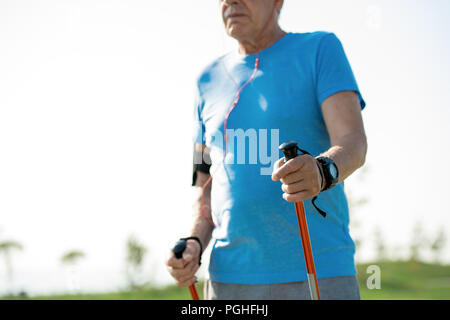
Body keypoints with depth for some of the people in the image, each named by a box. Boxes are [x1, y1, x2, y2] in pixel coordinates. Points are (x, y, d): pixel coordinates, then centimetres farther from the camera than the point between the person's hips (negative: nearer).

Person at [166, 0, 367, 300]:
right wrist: (194, 245, -1)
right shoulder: (210, 80, 16)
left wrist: (323, 171, -33)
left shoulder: (320, 49, 3)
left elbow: (354, 143, -10)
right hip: (229, 277, 4)